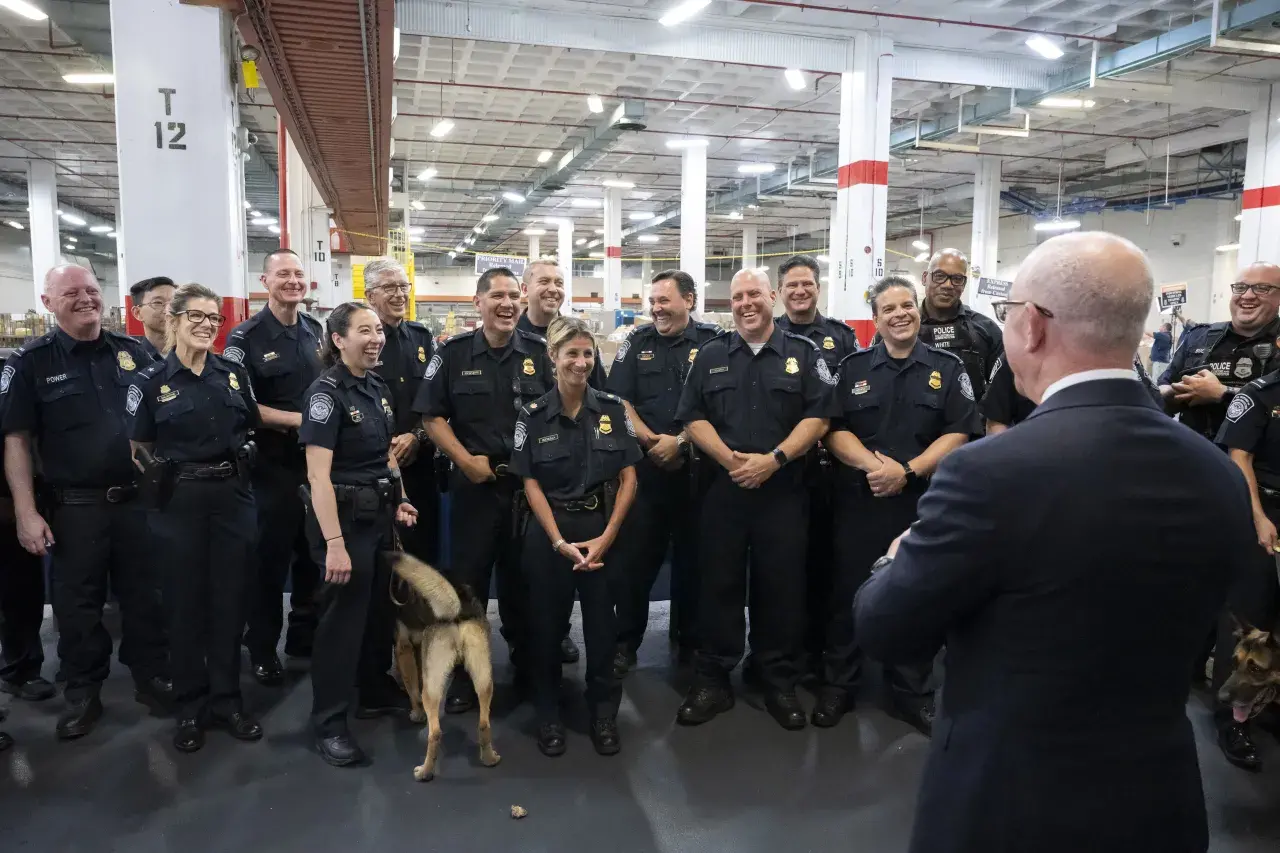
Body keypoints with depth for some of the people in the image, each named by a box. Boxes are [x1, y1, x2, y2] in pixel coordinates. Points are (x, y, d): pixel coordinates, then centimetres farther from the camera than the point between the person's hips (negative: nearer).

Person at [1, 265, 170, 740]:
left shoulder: (133, 353, 6)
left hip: (139, 497, 2)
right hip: (74, 506, -2)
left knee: (145, 596, 11)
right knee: (78, 606, 9)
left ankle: (152, 677, 27)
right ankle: (82, 693, 25)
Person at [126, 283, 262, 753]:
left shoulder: (234, 374, 6)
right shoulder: (151, 381, -3)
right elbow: (139, 448, 2)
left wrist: (234, 466, 3)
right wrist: (165, 473, -9)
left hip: (233, 495, 3)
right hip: (179, 501, -2)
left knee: (230, 598, 7)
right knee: (185, 601, 6)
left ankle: (226, 699, 21)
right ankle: (189, 706, 21)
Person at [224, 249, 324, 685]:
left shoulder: (316, 330, 8)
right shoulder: (246, 337, -9)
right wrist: (297, 419, -20)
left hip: (318, 457, 5)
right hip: (273, 464, -5)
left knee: (314, 550, 14)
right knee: (270, 557, 3)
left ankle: (304, 635, 30)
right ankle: (262, 649, 18)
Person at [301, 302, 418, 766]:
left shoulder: (378, 387, 7)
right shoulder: (327, 391, -17)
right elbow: (318, 474, -23)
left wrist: (399, 499, 7)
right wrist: (334, 542, -27)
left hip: (380, 513, 8)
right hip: (346, 515, -8)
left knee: (381, 605, 19)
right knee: (343, 614, 0)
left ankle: (376, 688, 39)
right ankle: (329, 723, 14)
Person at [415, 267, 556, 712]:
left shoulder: (539, 351, 2)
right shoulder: (454, 352, -1)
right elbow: (432, 416, 0)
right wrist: (465, 459, -10)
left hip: (530, 481, 1)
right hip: (474, 483, -1)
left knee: (525, 576, 13)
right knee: (467, 578, 4)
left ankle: (527, 661, 31)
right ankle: (464, 674, 17)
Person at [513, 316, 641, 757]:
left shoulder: (612, 409, 0)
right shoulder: (533, 415, -2)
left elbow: (628, 477, 0)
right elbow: (531, 483, -3)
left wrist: (606, 537, -8)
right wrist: (559, 541, -11)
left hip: (602, 529, 1)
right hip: (548, 531, 0)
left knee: (602, 623, 5)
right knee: (547, 624, 8)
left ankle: (604, 714, 24)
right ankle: (548, 714, 26)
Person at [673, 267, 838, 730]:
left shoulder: (804, 353, 5)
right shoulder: (710, 356, 10)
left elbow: (817, 416, -2)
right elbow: (693, 418, 4)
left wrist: (774, 458, -14)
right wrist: (728, 458, -12)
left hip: (784, 489, -1)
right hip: (722, 487, 1)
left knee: (782, 586, 5)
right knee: (718, 584, 6)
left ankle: (780, 683, 20)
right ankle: (711, 682, 17)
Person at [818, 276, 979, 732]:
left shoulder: (948, 368, 5)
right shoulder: (853, 368, 7)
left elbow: (959, 434, -3)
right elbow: (834, 429, 0)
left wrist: (908, 471, -16)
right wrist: (874, 464, -18)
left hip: (921, 501, 0)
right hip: (858, 500, 0)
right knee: (848, 593, 6)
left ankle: (914, 693, 23)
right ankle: (837, 685, 20)